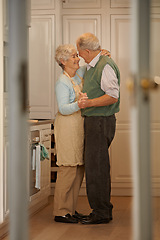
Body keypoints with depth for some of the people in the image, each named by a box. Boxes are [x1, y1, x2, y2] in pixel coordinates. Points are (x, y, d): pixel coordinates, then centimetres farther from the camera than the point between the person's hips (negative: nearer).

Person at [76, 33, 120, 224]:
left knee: (96, 168, -8)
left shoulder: (105, 66, -15)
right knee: (96, 167, 13)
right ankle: (104, 209, 21)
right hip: (92, 122, 10)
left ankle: (101, 213, -2)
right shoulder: (90, 67, 17)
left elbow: (113, 96, -22)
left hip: (101, 122, -10)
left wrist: (89, 103, -29)